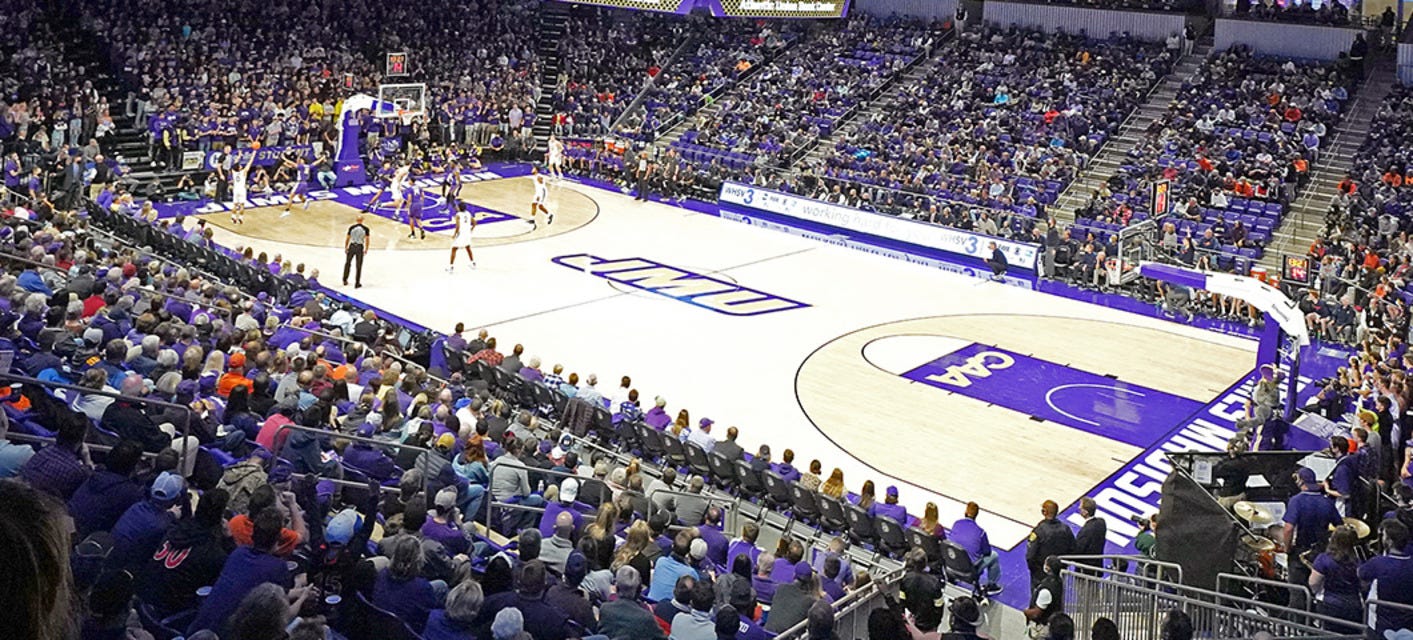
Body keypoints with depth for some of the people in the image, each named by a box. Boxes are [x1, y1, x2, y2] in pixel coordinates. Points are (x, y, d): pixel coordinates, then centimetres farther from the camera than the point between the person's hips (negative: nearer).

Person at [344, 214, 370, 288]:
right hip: (360, 248, -1)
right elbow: (367, 240, -4)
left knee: (347, 263, 20)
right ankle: (357, 283, 12)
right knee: (359, 266, 8)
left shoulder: (351, 227, -7)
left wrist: (345, 248, 10)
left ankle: (345, 280, 26)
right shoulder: (366, 228, -8)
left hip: (352, 246, 1)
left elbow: (347, 238, -1)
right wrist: (366, 249, 7)